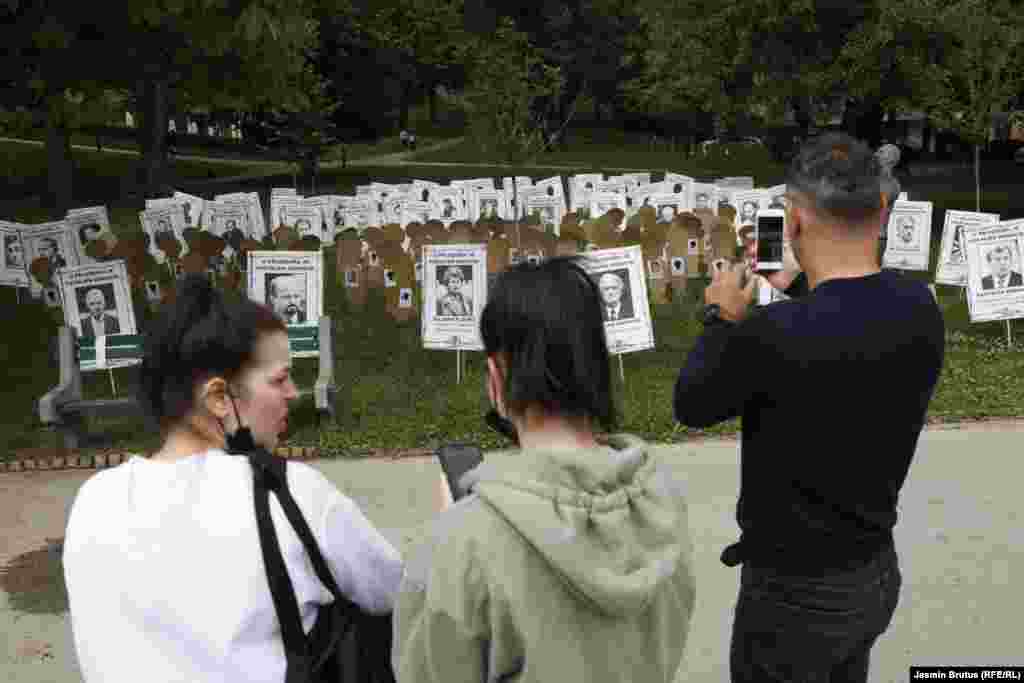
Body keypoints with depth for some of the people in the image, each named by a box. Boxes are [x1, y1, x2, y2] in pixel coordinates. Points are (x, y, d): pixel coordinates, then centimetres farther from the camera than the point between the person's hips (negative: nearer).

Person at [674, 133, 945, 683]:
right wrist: (807, 289, 21)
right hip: (878, 571, 6)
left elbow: (691, 406, -12)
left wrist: (721, 320, 1)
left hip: (799, 590, -6)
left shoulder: (774, 334, -32)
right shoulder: (920, 309, -11)